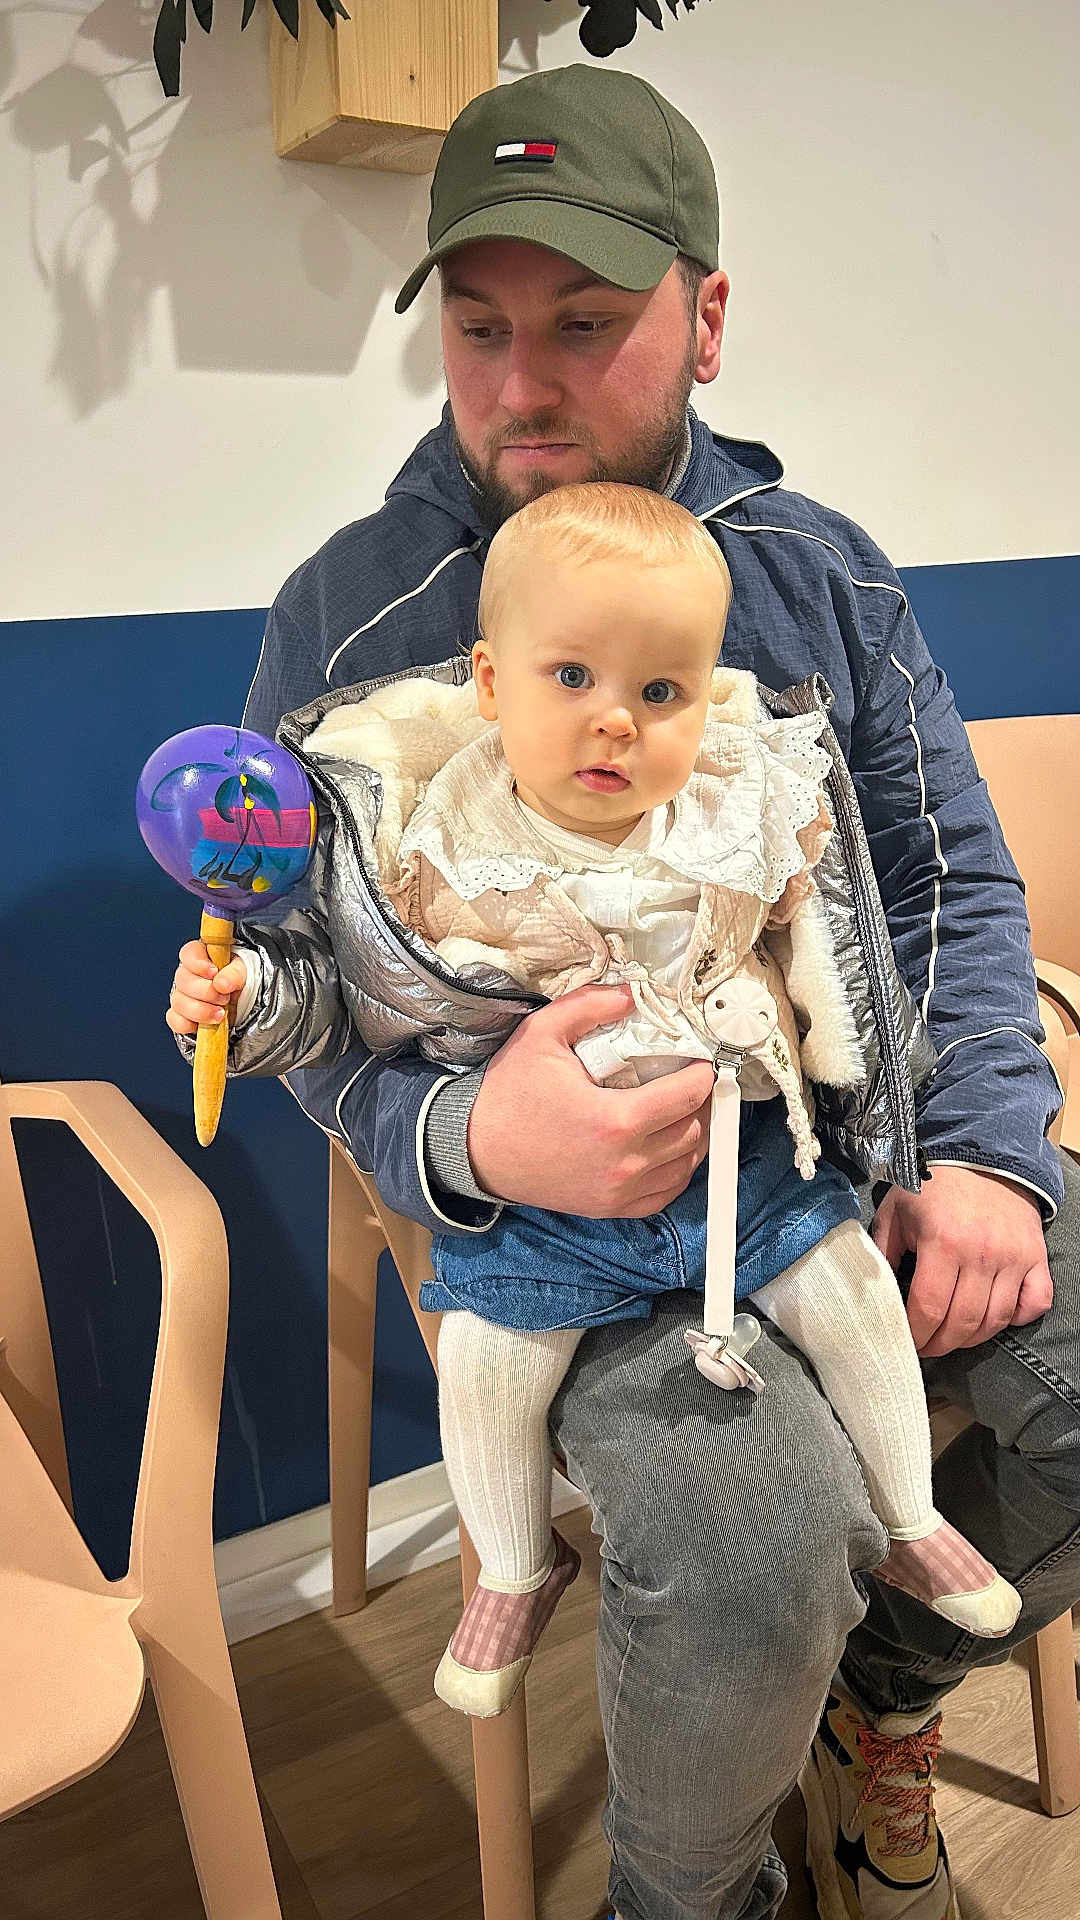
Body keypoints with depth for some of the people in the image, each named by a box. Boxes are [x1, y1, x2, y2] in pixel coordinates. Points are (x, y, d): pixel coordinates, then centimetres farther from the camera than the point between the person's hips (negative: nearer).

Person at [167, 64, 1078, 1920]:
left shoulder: (821, 567, 6)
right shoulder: (348, 617, -5)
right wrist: (461, 1140, -27)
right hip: (562, 1194, -4)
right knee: (750, 1534, -29)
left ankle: (884, 1695, 24)